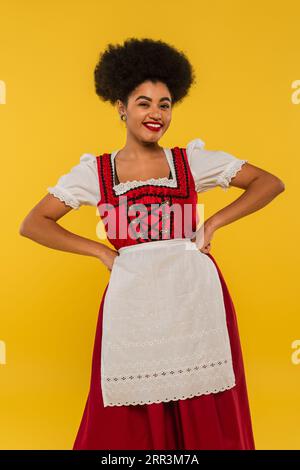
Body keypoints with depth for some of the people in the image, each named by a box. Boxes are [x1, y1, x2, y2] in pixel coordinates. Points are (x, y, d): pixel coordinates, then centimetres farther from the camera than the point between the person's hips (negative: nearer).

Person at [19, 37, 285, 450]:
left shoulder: (193, 161, 7)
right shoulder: (95, 171, 6)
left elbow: (270, 183, 9)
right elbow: (33, 224, 5)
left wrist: (214, 223, 0)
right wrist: (101, 252, -1)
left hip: (196, 296, 1)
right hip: (133, 302, 0)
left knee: (203, 416, 7)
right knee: (131, 422, 7)